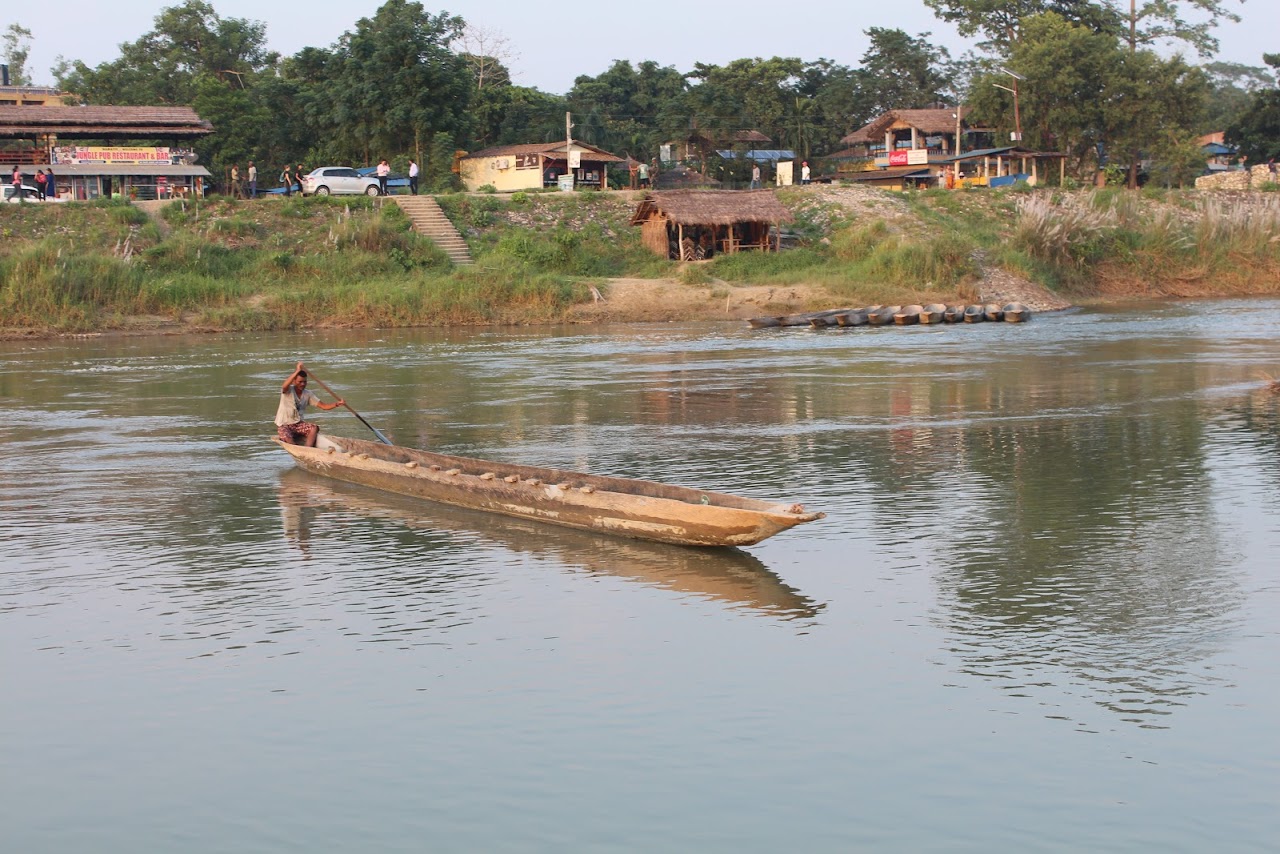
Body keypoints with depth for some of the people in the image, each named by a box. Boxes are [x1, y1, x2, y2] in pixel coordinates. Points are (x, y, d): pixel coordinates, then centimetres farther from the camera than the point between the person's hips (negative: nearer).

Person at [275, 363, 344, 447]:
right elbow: (285, 386, -38)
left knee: (314, 428, -22)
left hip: (298, 424, 5)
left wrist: (337, 404, -21)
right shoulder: (288, 391, -12)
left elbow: (323, 406, -3)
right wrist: (297, 371, -45)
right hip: (283, 426, -5)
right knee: (288, 440, -34)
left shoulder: (308, 394, 2)